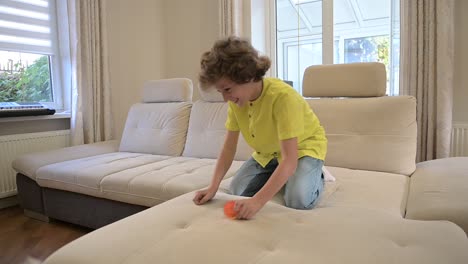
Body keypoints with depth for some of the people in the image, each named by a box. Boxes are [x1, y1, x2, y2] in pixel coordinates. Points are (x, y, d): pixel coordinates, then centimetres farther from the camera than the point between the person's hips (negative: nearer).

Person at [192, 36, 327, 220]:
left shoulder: (283, 97, -37)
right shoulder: (235, 100, -17)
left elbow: (289, 160, -41)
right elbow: (229, 146, -12)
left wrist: (257, 201, -48)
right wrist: (213, 187, -23)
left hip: (303, 147, -5)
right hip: (269, 151, 6)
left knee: (297, 201, -27)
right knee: (236, 190, -5)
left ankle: (315, 177, 6)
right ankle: (278, 177, 19)